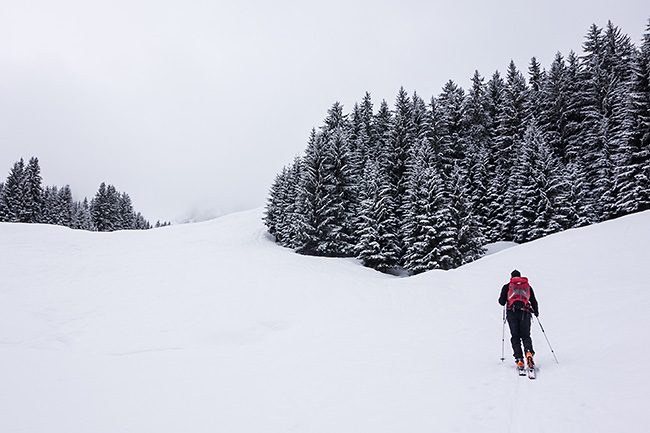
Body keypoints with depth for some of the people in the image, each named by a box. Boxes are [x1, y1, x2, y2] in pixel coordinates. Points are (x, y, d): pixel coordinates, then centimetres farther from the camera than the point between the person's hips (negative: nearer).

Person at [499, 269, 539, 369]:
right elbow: (534, 302, 17)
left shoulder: (507, 287, 13)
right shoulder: (528, 286, 19)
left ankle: (519, 359, -10)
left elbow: (502, 302, 7)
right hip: (525, 313, 1)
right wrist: (536, 312, 35)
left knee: (515, 336, 5)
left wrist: (501, 299, 31)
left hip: (512, 313, -1)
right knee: (526, 335, 8)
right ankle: (529, 352, -23)